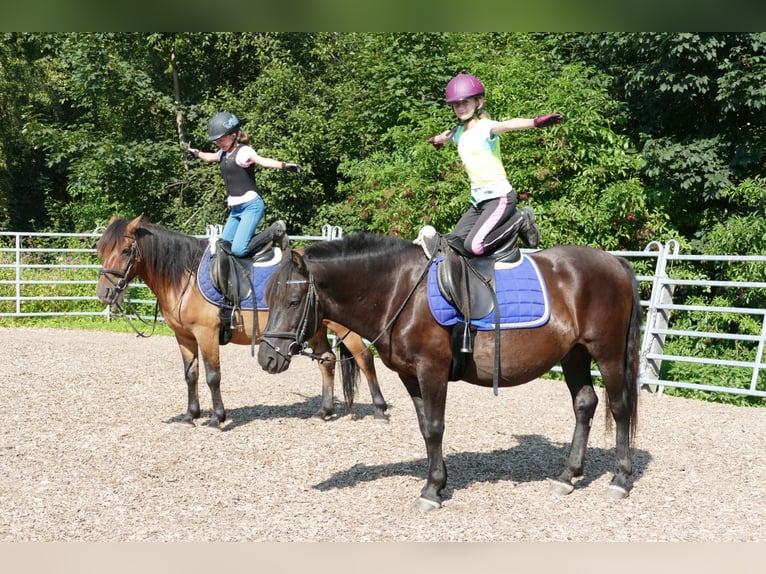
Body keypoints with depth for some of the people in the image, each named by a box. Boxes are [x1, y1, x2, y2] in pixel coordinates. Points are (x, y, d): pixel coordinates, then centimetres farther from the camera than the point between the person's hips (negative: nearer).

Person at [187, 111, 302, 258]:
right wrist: (196, 153, 53)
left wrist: (283, 165, -53)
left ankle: (274, 231, 0)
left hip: (251, 206, -9)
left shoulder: (243, 151, -14)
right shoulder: (223, 153, 11)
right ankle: (270, 235, 17)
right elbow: (210, 157, 36)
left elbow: (262, 160, -34)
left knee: (238, 250, -21)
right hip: (235, 208, 9)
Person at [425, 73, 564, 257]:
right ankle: (510, 220, 12)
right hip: (478, 199, 9)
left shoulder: (485, 127, -11)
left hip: (499, 196, -9)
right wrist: (436, 139, 61)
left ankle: (520, 221, -2)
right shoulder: (459, 132, 12)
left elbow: (509, 124, -34)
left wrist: (535, 122, -53)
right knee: (453, 243, 3)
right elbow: (445, 136, 39)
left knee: (474, 246, -25)